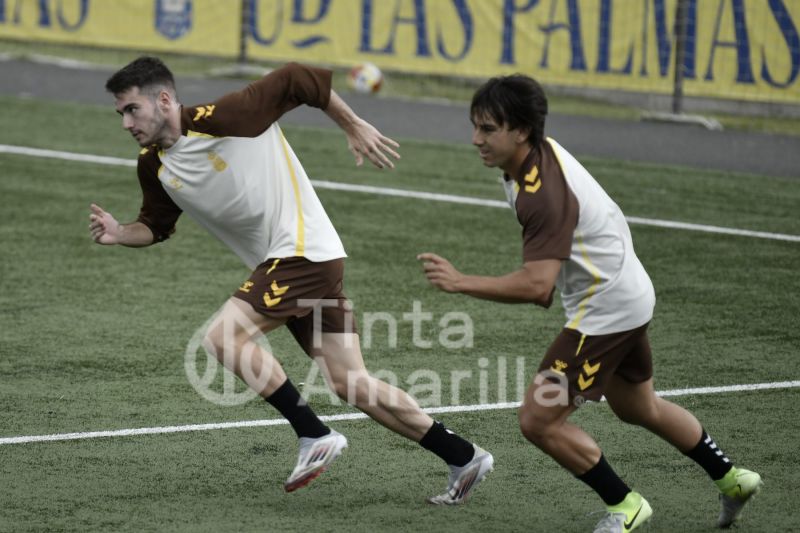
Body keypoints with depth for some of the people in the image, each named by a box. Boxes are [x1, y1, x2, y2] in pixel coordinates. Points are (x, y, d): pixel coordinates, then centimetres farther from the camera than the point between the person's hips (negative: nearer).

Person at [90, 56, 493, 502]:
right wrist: (120, 234, -3)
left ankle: (315, 436, -11)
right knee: (353, 386, 7)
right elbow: (156, 226, 17)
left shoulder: (220, 118, -19)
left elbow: (299, 81, -13)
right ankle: (464, 458, 14)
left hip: (304, 251, -8)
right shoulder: (153, 166, 4)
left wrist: (355, 127, -6)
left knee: (223, 336, -18)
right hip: (281, 263, 8)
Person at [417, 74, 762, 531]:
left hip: (605, 311, -10)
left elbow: (537, 286, -39)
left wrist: (460, 283, -37)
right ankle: (733, 480, 44)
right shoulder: (540, 149, -3)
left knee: (539, 420, -8)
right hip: (628, 293, 10)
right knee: (638, 407, 28)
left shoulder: (544, 194, -32)